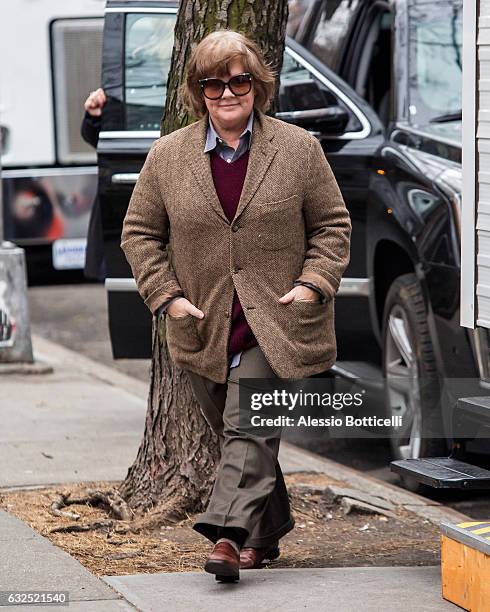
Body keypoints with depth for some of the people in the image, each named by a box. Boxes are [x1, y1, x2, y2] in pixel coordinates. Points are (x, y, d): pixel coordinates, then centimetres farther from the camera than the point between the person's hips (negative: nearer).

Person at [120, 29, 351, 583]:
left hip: (275, 324, -3)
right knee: (234, 434, 12)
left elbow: (332, 224, 6)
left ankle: (227, 533, -24)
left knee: (249, 429, -16)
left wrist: (314, 284, -9)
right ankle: (265, 533, 27)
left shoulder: (299, 149, -1)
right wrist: (166, 296, -3)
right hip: (203, 327, 3)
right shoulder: (167, 156, 2)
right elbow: (139, 232, 9)